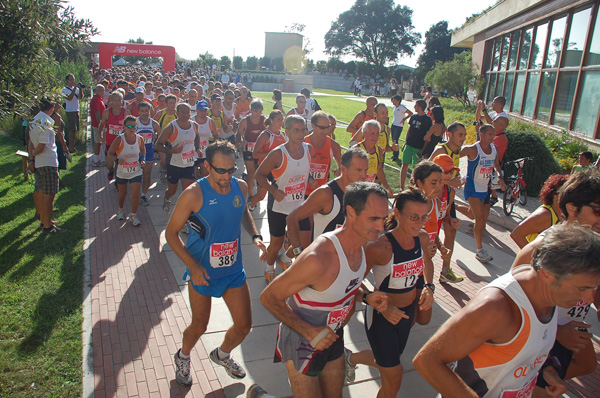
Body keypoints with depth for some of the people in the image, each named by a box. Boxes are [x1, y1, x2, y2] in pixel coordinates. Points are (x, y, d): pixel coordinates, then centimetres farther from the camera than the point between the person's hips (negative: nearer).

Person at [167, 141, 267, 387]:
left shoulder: (241, 188, -7)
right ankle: (183, 357, 48)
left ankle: (222, 355, 43)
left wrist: (255, 235, -3)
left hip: (234, 270, 4)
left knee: (244, 325, 10)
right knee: (200, 325, 13)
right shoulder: (194, 194, -21)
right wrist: (193, 266, -22)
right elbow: (171, 233, -13)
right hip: (202, 272, -4)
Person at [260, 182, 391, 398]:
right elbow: (269, 297, -26)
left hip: (332, 336, 7)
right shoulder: (318, 258, -36)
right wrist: (310, 332, -26)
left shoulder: (360, 244, -10)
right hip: (302, 341, -7)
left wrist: (365, 297, -8)